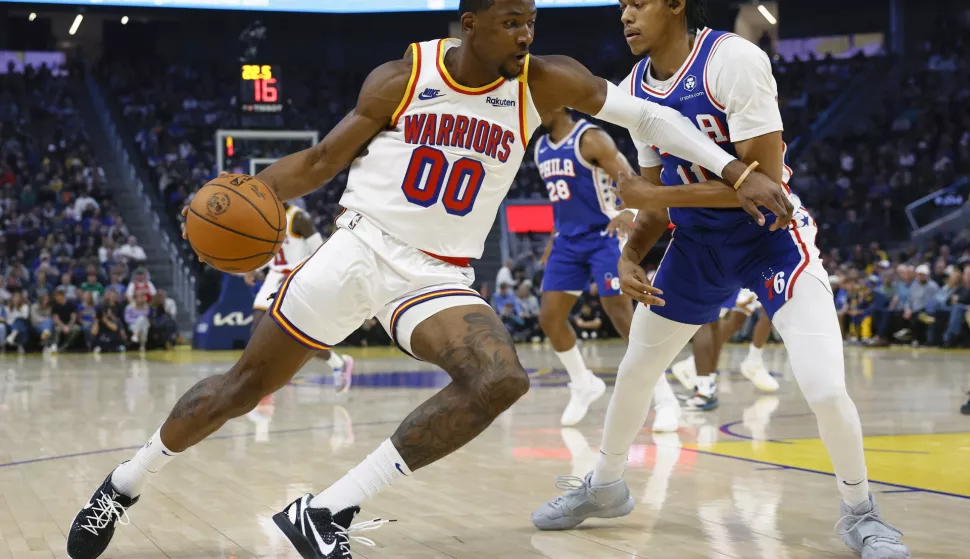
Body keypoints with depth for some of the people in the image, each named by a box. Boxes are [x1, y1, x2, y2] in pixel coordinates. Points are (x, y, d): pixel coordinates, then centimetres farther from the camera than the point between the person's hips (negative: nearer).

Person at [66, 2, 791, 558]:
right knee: (246, 384, 3)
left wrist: (738, 172, -9)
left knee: (500, 381, -27)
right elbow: (322, 160, 1)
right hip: (361, 247, -1)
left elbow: (645, 113, -1)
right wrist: (251, 189, -17)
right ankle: (125, 483, 28)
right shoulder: (401, 79, -5)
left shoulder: (545, 82, -4)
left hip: (439, 276, 1)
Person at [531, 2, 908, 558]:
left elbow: (764, 179, -28)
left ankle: (861, 512, 8)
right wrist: (630, 254, -10)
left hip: (773, 236, -6)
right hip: (698, 243, 6)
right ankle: (605, 486, 39)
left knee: (825, 388, -18)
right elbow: (658, 192, 8)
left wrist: (654, 196, -25)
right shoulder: (634, 90, -2)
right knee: (635, 371, 14)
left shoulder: (734, 60, -24)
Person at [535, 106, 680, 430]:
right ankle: (584, 386, 23)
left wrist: (628, 211, -41)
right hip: (568, 241, 7)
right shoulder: (541, 148, 9)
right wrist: (553, 239, 19)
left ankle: (665, 399, -3)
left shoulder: (590, 139, -15)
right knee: (549, 318, 2)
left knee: (623, 319, -12)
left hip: (603, 237, -7)